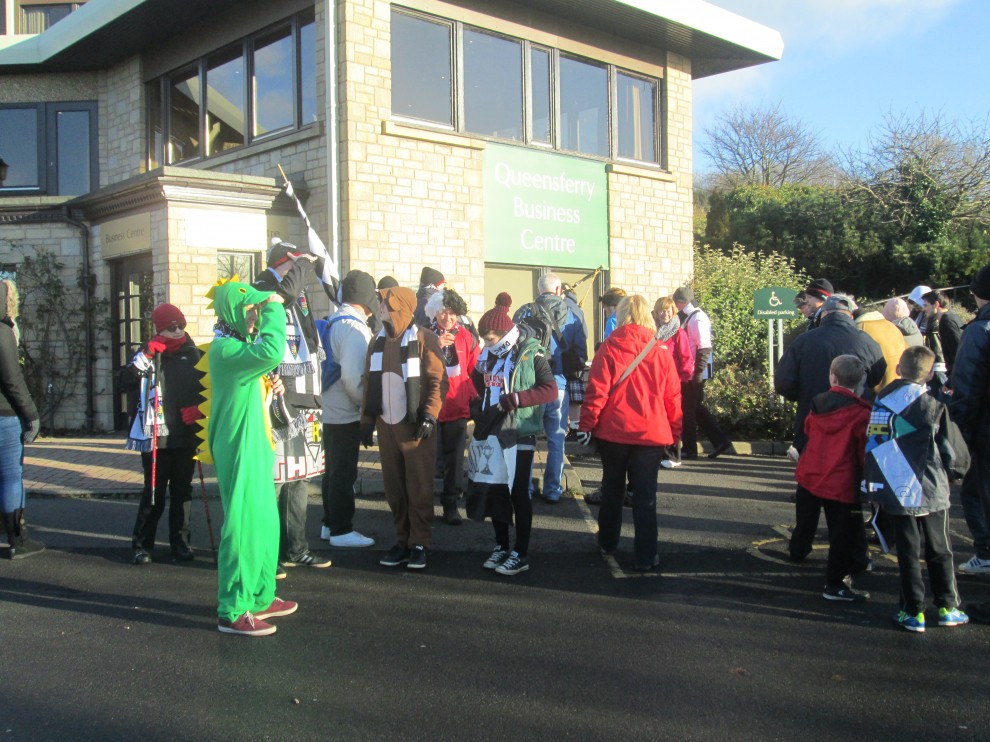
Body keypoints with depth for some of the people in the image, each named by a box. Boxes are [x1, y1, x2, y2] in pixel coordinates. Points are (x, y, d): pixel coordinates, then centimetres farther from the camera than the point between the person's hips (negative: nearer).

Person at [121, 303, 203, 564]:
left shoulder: (194, 356, 8)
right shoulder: (148, 354, 2)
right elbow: (126, 383, -11)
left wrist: (198, 409, -4)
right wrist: (145, 356, -19)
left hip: (185, 436, 2)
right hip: (155, 437, -2)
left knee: (182, 491, 10)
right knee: (153, 493, 0)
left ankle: (180, 542, 20)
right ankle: (142, 545, 10)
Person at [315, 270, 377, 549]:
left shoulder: (333, 322, 10)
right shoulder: (354, 327, -18)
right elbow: (352, 376, -24)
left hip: (330, 411, 9)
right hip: (346, 413, -9)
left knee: (334, 470, 17)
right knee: (343, 473, -1)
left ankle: (330, 524, 27)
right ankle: (341, 530, 7)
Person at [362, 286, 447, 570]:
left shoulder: (423, 339, -7)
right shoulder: (378, 341, 12)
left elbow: (438, 381, -9)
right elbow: (369, 382, 14)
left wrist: (430, 416, -17)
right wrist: (367, 419, 10)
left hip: (415, 427, -6)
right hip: (386, 427, 6)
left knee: (419, 488, 0)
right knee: (394, 489, 10)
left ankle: (419, 544, 9)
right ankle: (402, 540, 19)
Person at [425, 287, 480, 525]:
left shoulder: (465, 337, 4)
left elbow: (475, 370, 11)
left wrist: (474, 397, 8)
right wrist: (435, 347, -22)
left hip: (458, 408, 1)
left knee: (454, 459, 4)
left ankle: (451, 505, 16)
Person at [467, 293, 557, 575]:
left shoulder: (531, 353, -11)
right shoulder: (487, 354, 7)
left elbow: (550, 390, -15)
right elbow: (477, 380, 24)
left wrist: (515, 399, -22)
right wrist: (477, 403, 7)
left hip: (518, 433, -6)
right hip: (489, 431, 6)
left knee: (518, 492, 1)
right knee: (493, 489, 10)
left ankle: (521, 553, 12)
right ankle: (501, 546, 25)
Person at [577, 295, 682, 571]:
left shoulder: (610, 347, -6)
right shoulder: (661, 351, -1)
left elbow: (597, 390, -10)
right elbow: (672, 396, 2)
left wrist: (586, 423, -2)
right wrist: (674, 432, 12)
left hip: (613, 431, 0)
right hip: (652, 433, 0)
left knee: (612, 488, 18)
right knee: (645, 495, 5)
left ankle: (608, 541, 32)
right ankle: (646, 556, 6)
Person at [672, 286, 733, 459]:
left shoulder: (696, 318, -15)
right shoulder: (689, 317, 13)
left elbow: (704, 347, -21)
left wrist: (698, 372, -22)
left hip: (694, 372, -9)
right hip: (690, 372, 9)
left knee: (687, 409, 1)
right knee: (696, 408, 14)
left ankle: (689, 449, 12)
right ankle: (721, 442, 17)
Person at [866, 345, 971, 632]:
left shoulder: (881, 401, -1)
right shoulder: (932, 406, -12)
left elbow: (872, 445, 6)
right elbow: (956, 452, -7)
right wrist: (953, 473, 13)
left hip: (894, 491, 2)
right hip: (930, 492, -2)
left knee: (907, 552, 10)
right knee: (939, 551, 15)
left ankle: (913, 612, 14)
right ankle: (947, 607, 23)